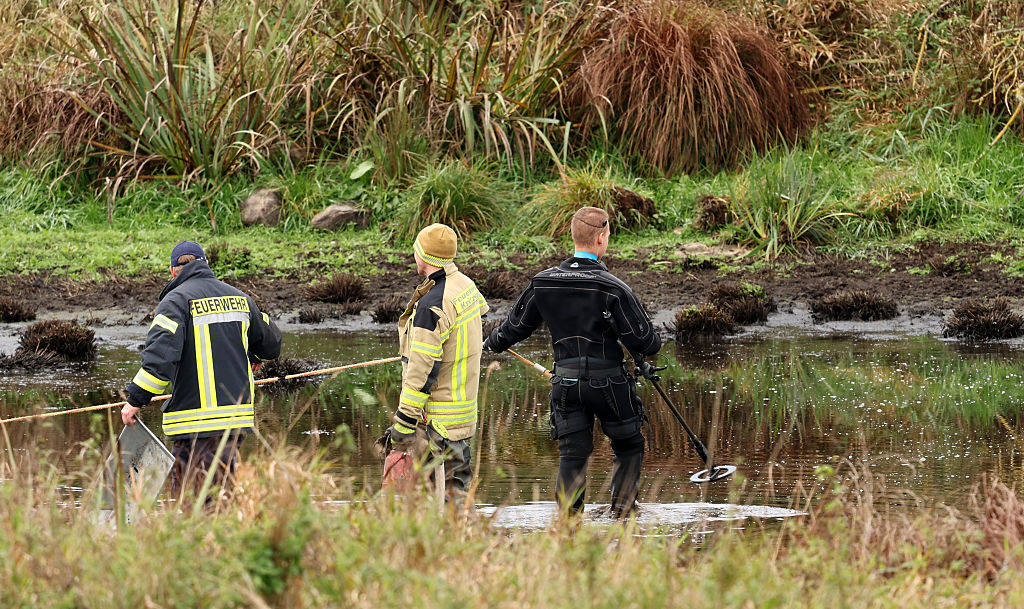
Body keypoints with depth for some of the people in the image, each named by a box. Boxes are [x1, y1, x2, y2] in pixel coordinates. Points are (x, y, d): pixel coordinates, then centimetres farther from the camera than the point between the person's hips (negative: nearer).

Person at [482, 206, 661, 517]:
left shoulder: (542, 284, -3)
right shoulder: (612, 288, -16)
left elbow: (514, 327, 10)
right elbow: (645, 342, -12)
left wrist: (491, 344, 31)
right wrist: (653, 343, 13)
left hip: (566, 383, 3)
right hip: (608, 383, -3)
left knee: (572, 454, 5)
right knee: (629, 446, 17)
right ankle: (623, 509, 18)